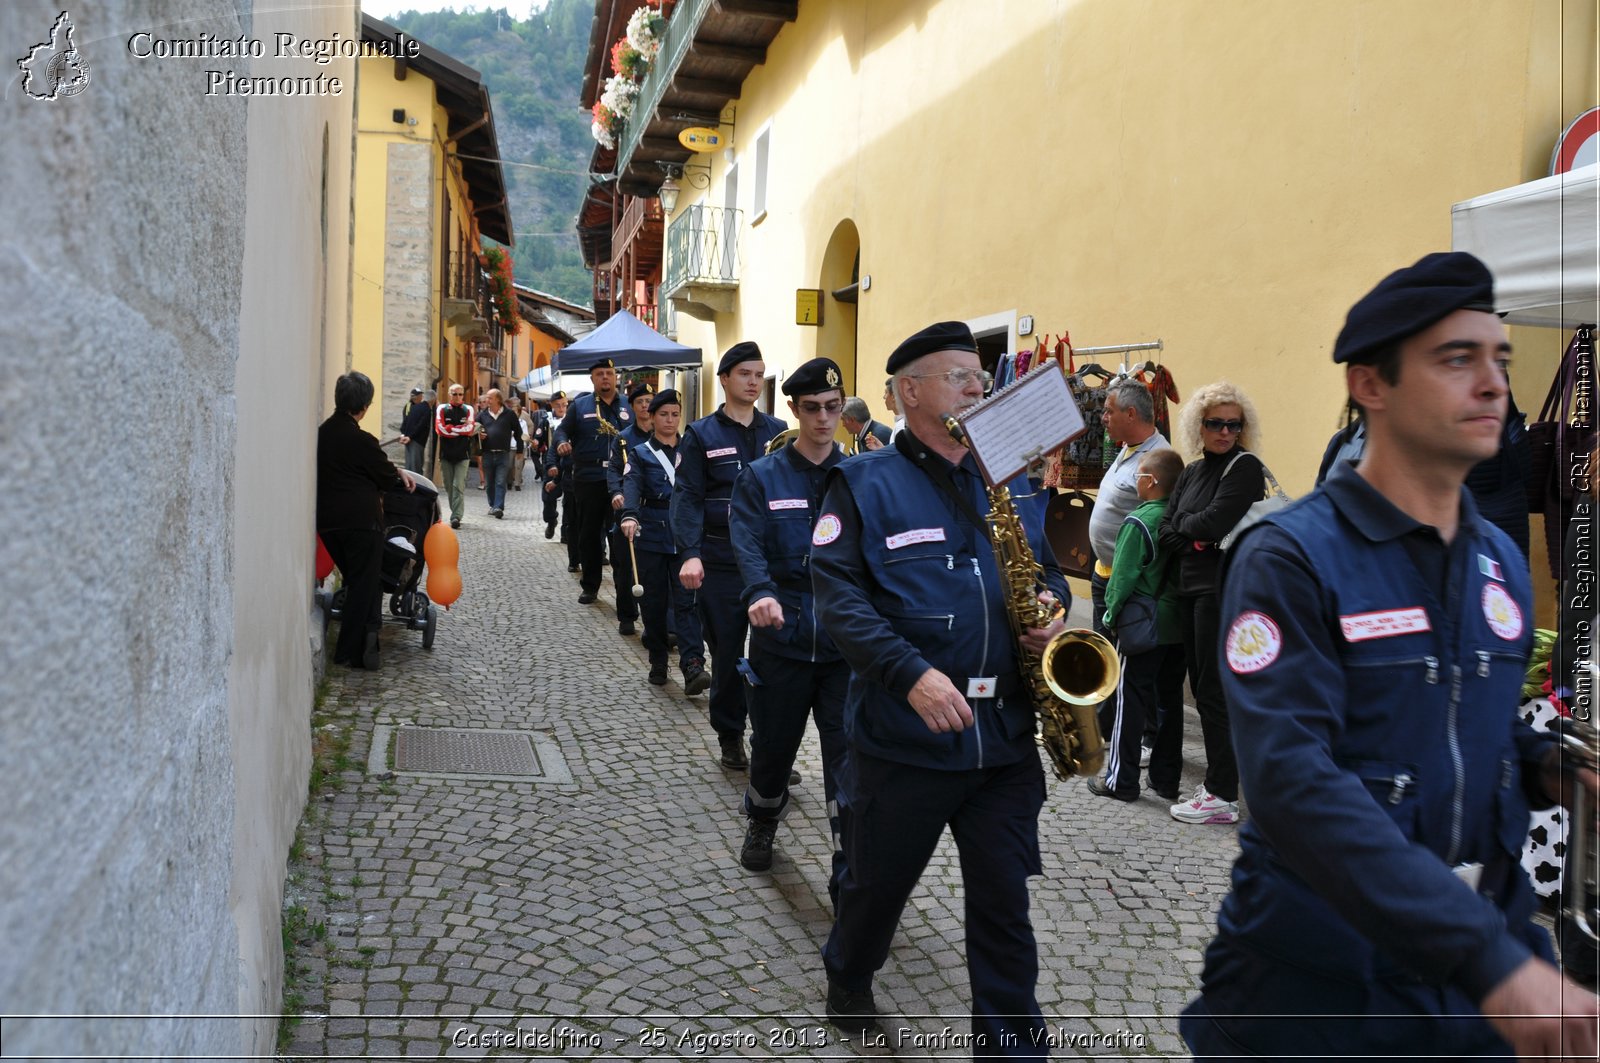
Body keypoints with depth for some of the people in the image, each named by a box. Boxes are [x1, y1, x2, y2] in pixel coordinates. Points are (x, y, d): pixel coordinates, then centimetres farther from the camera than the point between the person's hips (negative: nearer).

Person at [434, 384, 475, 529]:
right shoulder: (442, 409, 6)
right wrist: (462, 429, -7)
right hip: (446, 453, 2)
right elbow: (440, 429, -7)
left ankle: (456, 517, -14)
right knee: (449, 486, 8)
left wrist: (450, 429, -6)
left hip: (462, 453, -2)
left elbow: (470, 429, -9)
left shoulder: (468, 410, 5)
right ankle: (457, 513, 22)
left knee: (459, 486, -10)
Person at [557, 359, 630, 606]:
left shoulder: (628, 407, 10)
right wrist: (561, 442, -13)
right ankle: (590, 586, 19)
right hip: (588, 480, 0)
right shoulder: (579, 405, 7)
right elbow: (563, 430, 9)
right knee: (589, 534, 7)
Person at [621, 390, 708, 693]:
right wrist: (630, 515, -31)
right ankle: (658, 662, 19)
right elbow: (632, 485, -12)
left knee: (685, 600, -8)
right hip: (652, 535, 0)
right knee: (654, 601, 6)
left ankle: (692, 666, -16)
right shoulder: (640, 454, 5)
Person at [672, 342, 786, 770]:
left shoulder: (779, 431, 9)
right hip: (721, 560, -1)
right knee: (727, 650, 8)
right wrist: (689, 553, -17)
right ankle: (730, 735, 24)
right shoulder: (702, 434, 2)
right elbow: (688, 498, -4)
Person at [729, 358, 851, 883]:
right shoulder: (760, 478, 1)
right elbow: (749, 547, -13)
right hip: (781, 638, 0)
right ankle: (762, 823, 48)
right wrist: (761, 595, -33)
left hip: (847, 643, 0)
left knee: (849, 758, -3)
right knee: (773, 746, 17)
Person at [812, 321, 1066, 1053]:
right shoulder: (865, 483, -5)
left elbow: (1048, 567, 21)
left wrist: (1053, 607, -3)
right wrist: (910, 672, -25)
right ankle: (848, 984, 45)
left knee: (1004, 903, 8)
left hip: (1004, 737, 4)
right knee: (879, 881, 17)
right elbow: (837, 593, -14)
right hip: (905, 737, -3)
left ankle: (1010, 1040, 24)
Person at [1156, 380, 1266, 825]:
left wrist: (1184, 524, 0)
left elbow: (1214, 522, -18)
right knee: (1202, 688, 12)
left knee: (1215, 691, -5)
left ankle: (1223, 796, 2)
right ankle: (1217, 781, 22)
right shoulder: (1192, 471, 15)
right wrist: (1196, 538, -10)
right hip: (1189, 589, 8)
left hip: (1222, 591, -8)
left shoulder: (1245, 468, -7)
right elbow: (1166, 530, 8)